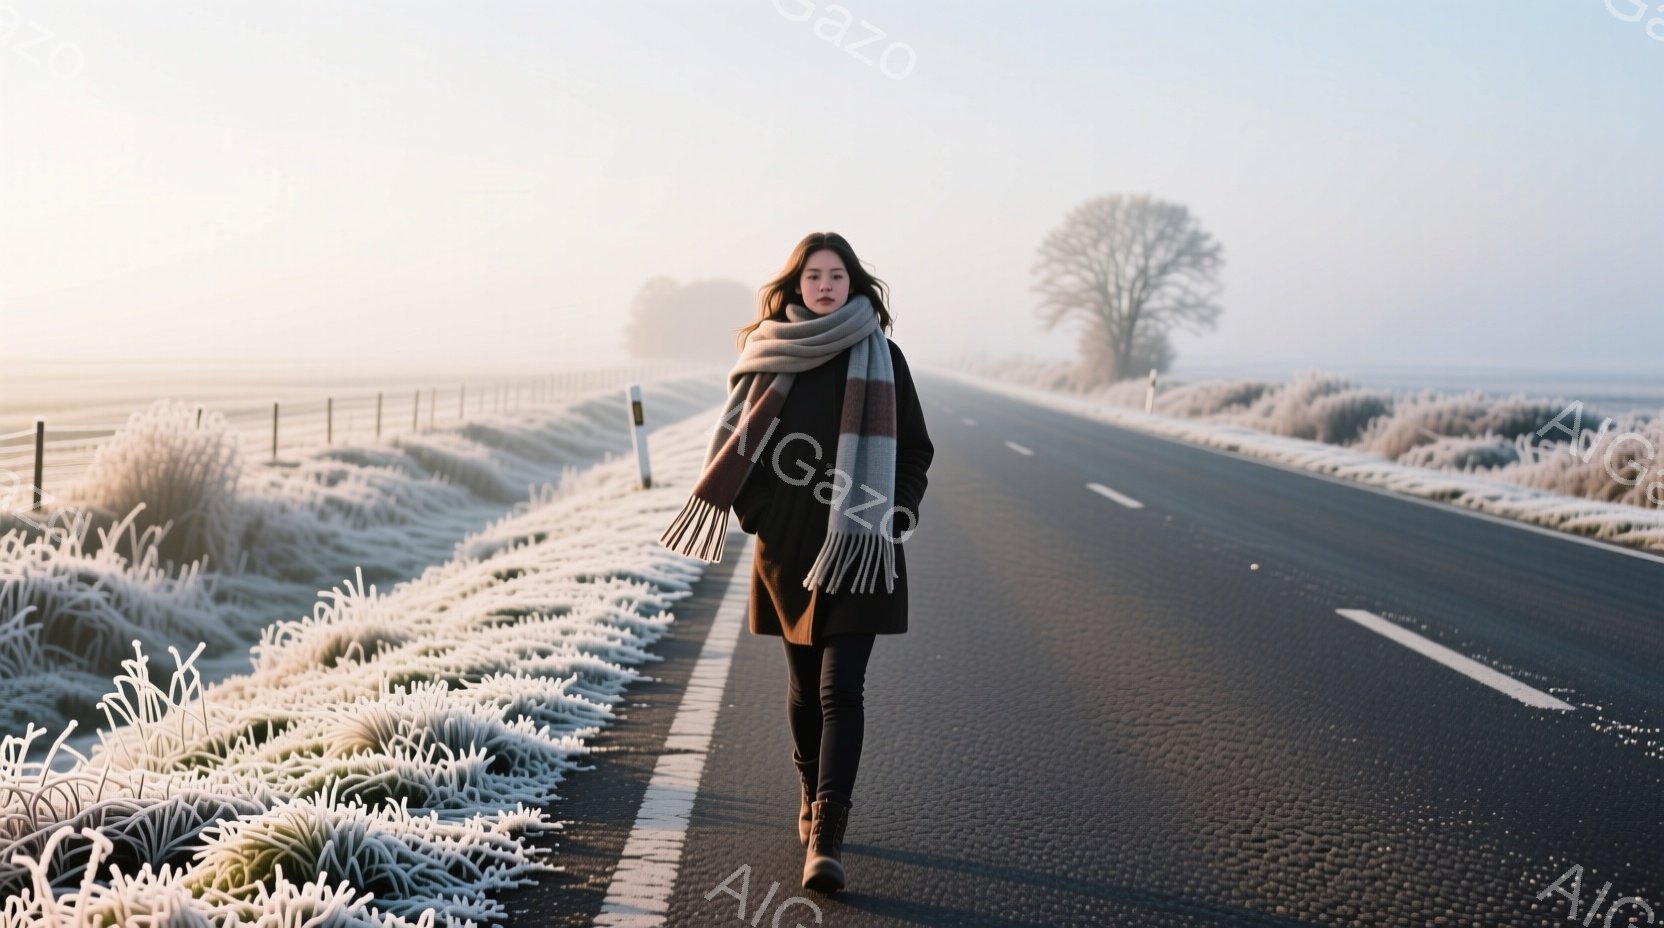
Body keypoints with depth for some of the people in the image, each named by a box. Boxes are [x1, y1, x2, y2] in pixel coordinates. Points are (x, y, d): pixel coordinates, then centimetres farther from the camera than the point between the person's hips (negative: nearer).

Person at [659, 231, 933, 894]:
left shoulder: (880, 357, 1)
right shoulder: (769, 355, 4)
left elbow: (915, 449, 5)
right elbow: (738, 443, 9)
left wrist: (894, 517, -6)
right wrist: (757, 513, -3)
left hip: (857, 548, -2)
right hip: (787, 548, 2)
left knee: (840, 689, -9)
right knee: (804, 682, 14)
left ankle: (826, 839, -11)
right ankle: (815, 799, 34)